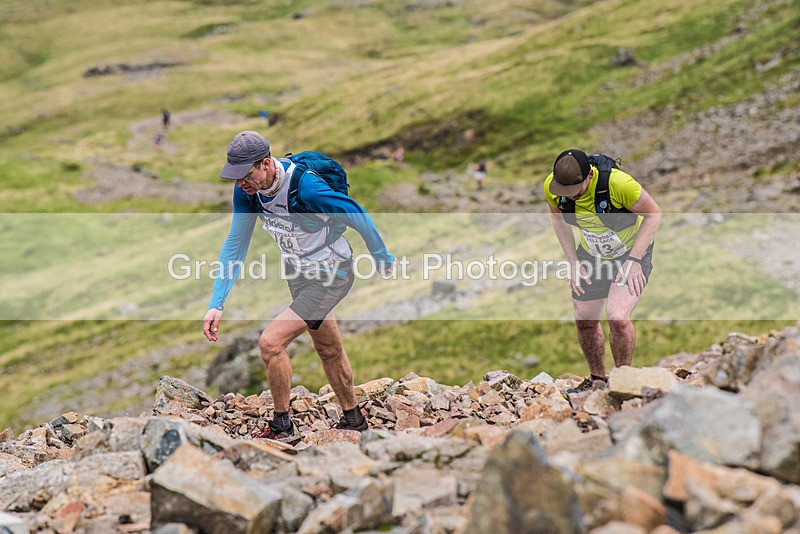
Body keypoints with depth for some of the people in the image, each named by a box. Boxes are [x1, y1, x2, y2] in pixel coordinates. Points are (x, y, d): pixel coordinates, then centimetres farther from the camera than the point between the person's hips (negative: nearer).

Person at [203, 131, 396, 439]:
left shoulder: (306, 187, -35)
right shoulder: (247, 190, -14)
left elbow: (358, 217, -21)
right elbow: (235, 243, -6)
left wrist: (383, 260, -5)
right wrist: (217, 303, -12)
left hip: (330, 277, -7)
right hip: (298, 274, 7)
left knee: (271, 343, -17)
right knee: (329, 350, 22)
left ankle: (282, 426, 3)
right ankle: (353, 419, 43)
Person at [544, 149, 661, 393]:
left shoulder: (617, 182, -37)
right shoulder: (551, 186, -22)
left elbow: (653, 214, -22)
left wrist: (634, 260, -25)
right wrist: (574, 261, -5)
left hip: (633, 251, -5)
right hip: (592, 254, 5)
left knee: (618, 317, -21)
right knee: (584, 320, 7)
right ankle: (597, 379, 31)